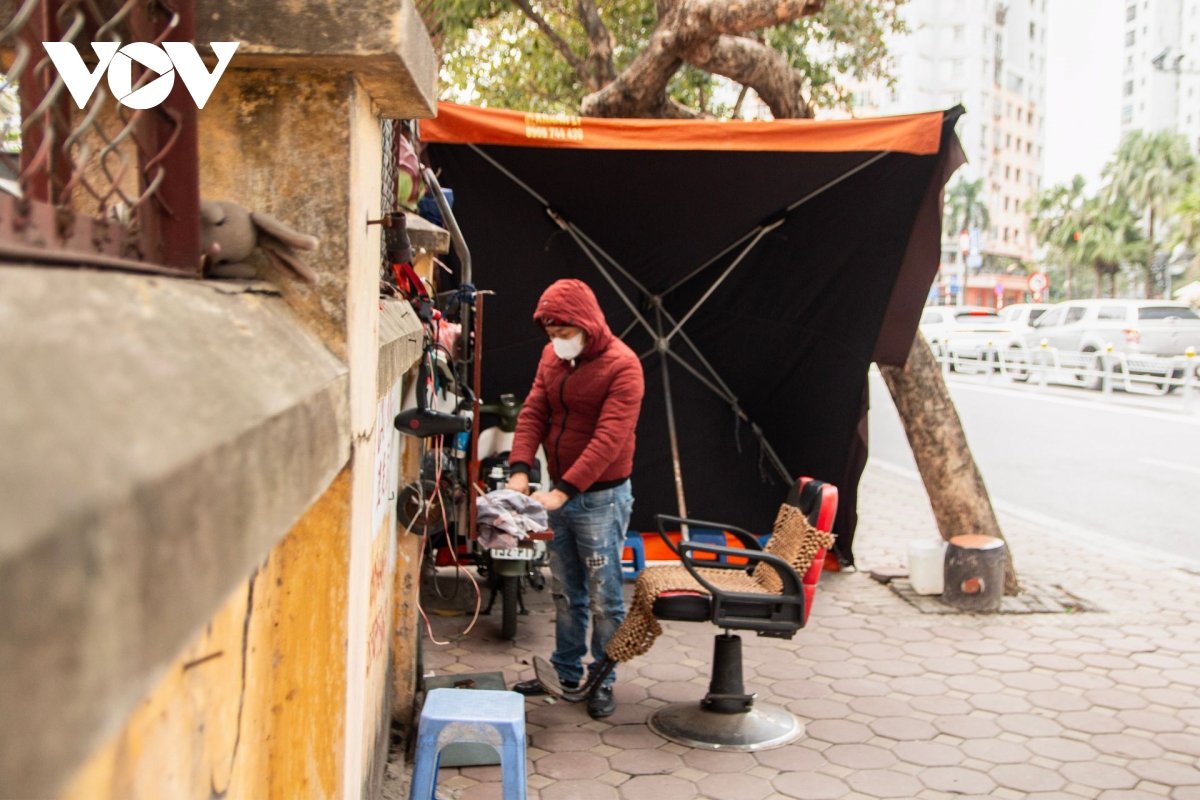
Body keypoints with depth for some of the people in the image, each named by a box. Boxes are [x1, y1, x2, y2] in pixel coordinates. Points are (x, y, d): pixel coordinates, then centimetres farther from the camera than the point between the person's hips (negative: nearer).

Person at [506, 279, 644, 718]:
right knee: (565, 593, 16)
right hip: (559, 494, 7)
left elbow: (610, 438, -24)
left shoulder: (622, 365, -16)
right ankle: (566, 673, 29)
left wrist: (564, 491, -30)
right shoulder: (552, 357, 6)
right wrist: (520, 470, -15)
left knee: (603, 598, 2)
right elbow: (533, 413, 2)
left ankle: (603, 681, 16)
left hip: (601, 497, -7)